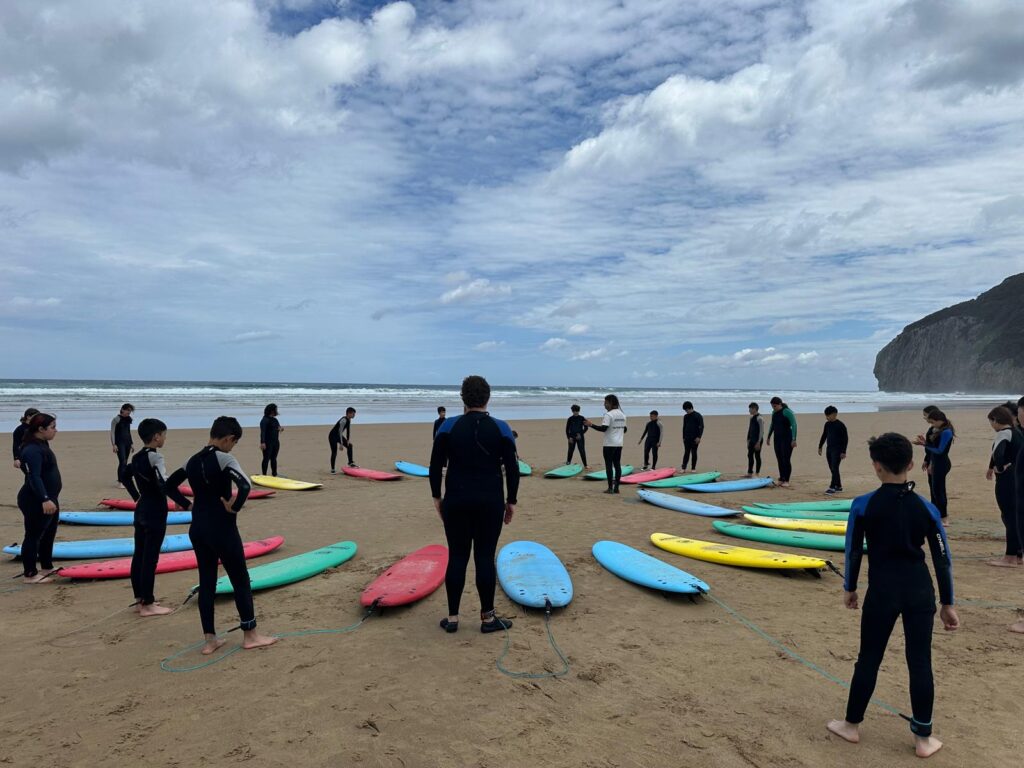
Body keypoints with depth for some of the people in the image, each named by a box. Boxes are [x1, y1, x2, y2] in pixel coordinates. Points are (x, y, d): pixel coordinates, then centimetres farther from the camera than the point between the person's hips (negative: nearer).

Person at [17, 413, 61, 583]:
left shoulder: (42, 445, 11)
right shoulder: (32, 450, -21)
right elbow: (34, 477, -28)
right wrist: (44, 500, -34)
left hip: (48, 499, 11)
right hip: (36, 503, -11)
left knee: (48, 535, 20)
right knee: (33, 537, -1)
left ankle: (47, 567, 32)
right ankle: (29, 574, 8)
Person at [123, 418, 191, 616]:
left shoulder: (137, 457, 9)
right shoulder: (155, 457, -18)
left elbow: (125, 477, 24)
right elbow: (166, 485, -28)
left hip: (141, 511, 9)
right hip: (155, 514, -9)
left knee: (139, 555, 13)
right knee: (150, 558, -3)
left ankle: (139, 599, 23)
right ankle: (147, 604, 3)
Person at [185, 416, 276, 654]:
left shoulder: (193, 461, 6)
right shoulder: (224, 458, -17)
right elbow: (245, 485, -29)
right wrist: (234, 508, -15)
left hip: (197, 529, 7)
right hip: (221, 528, -7)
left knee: (206, 582, 13)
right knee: (240, 580, 6)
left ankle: (210, 640, 20)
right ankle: (250, 635, 15)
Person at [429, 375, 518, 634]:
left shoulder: (448, 426, -3)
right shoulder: (501, 428, -4)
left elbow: (435, 466, 0)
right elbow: (512, 469, -2)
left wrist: (436, 497, 11)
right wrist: (511, 501, 8)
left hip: (456, 500, 1)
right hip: (490, 501, -1)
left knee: (457, 557, 9)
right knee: (485, 557, 6)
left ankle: (452, 618, 15)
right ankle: (488, 618, 15)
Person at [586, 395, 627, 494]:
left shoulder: (609, 415, -14)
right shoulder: (622, 415, 11)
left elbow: (603, 428, -21)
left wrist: (591, 425, -13)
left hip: (609, 444, -7)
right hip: (619, 444, 7)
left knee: (609, 465, -2)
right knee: (617, 464, 8)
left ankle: (610, 488, -1)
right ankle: (616, 487, 10)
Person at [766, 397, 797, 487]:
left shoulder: (787, 412, -14)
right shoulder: (774, 413, 9)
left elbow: (794, 425, -19)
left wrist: (794, 439, -25)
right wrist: (769, 437, 24)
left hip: (787, 439, -7)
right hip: (777, 439, 7)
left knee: (786, 460, -6)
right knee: (779, 460, 7)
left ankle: (786, 481, 0)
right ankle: (781, 479, 14)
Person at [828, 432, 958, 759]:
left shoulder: (863, 505, -12)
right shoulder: (926, 507, -4)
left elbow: (854, 551, -4)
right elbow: (942, 558, 2)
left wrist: (849, 588, 11)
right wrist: (947, 603, 12)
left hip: (882, 591, -2)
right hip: (920, 591, 2)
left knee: (869, 659, 11)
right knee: (920, 661, 12)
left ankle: (852, 725, 26)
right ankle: (923, 738, 23)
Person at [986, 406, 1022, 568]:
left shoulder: (1004, 433, -14)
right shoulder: (1017, 432, 13)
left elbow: (998, 453, -30)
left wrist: (1000, 468, -14)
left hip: (1007, 479, -9)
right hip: (1018, 478, 9)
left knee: (1010, 517, -3)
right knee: (1016, 516, 16)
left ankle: (1011, 557, 2)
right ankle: (1019, 555, 22)